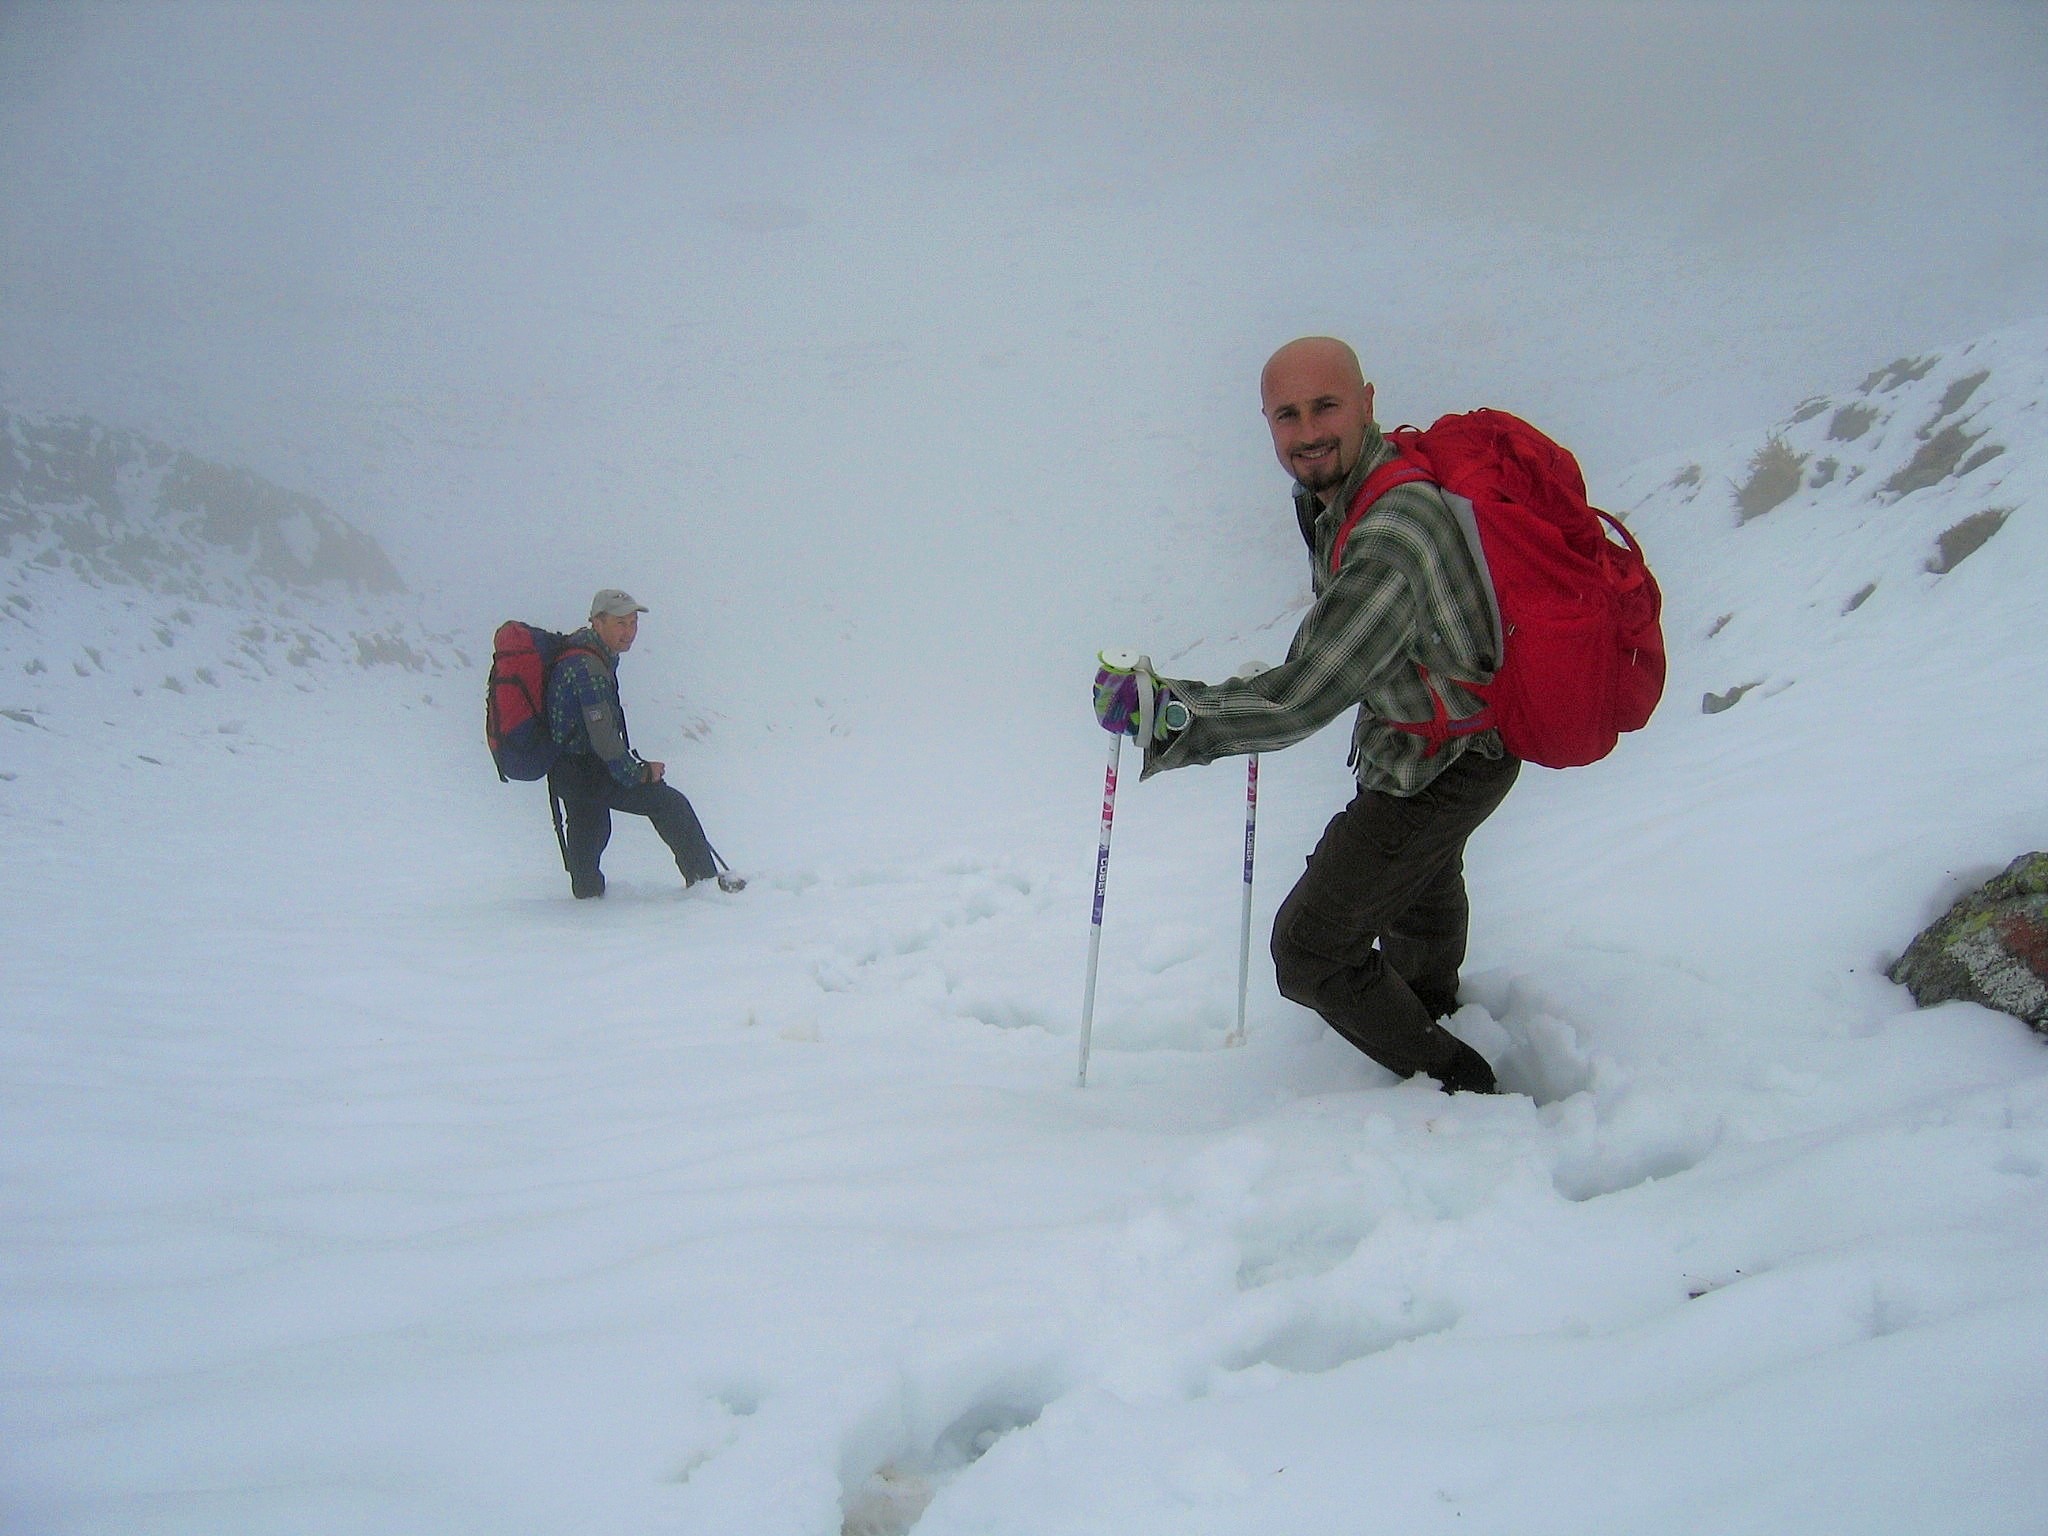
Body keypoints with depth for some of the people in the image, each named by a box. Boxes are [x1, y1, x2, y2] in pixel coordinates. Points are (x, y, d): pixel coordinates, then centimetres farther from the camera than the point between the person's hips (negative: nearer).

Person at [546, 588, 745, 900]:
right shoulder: (589, 668, -24)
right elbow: (603, 737, -26)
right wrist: (639, 774, -14)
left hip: (563, 767, 10)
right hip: (584, 772, -10)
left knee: (592, 830, 29)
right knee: (669, 803, -5)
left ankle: (586, 889, 48)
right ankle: (704, 879, 1)